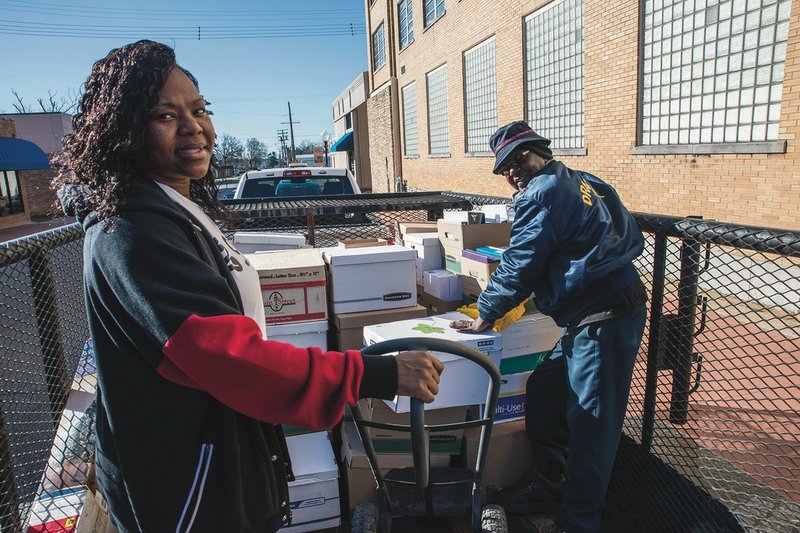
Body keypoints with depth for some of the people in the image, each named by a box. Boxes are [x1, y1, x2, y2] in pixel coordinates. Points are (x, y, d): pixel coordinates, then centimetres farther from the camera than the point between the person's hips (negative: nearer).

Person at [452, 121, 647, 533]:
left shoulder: (542, 193, -12)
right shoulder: (584, 183, 16)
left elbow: (518, 267, -12)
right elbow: (631, 239, 22)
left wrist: (482, 318, -2)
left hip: (605, 321, -10)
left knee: (591, 424, -1)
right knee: (544, 391, 16)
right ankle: (548, 485, 31)